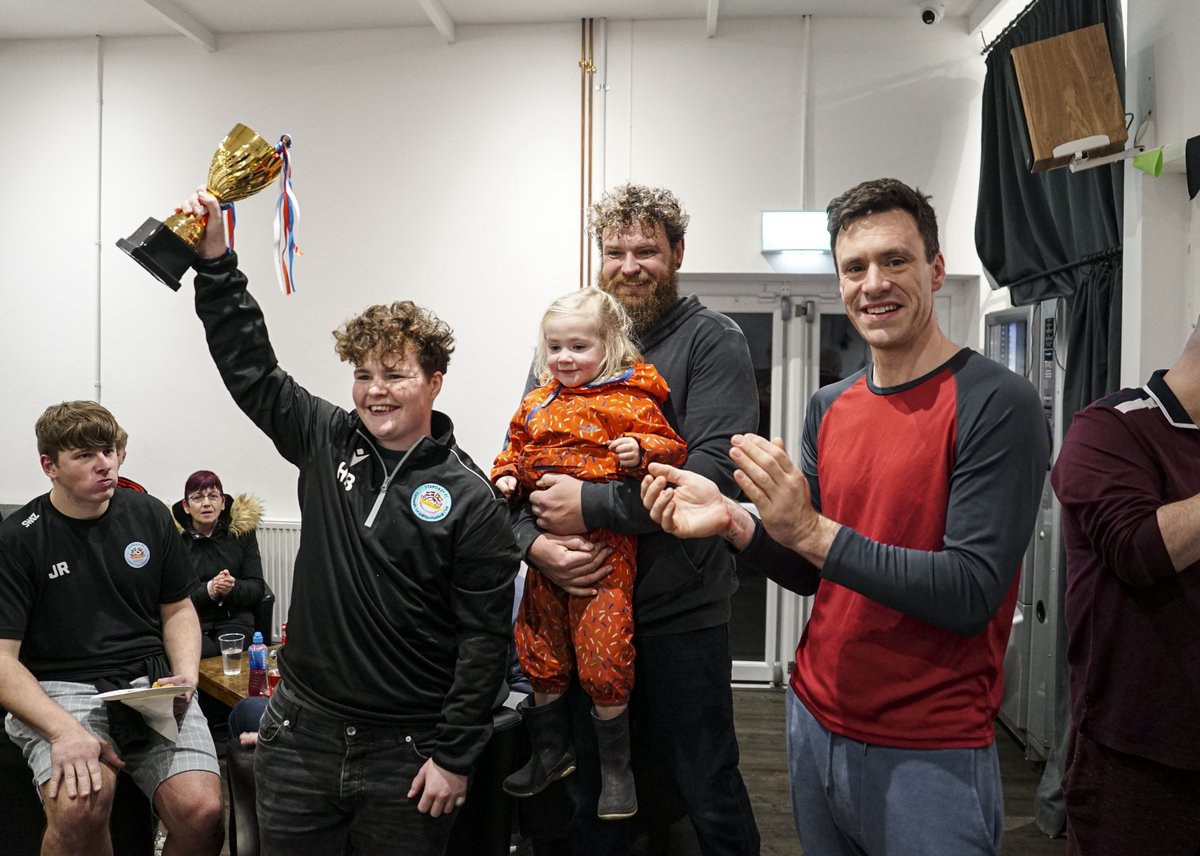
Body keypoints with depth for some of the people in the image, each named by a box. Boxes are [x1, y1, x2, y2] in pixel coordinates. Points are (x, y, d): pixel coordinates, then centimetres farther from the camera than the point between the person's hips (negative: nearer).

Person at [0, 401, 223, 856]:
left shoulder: (149, 515, 9)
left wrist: (187, 675, -3)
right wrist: (64, 730, -22)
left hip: (151, 681, 2)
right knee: (79, 805, -34)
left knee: (202, 811, -22)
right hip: (59, 688, -2)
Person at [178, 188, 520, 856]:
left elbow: (485, 638, -11)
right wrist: (216, 259, -3)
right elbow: (249, 366, 4)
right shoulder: (327, 443, 1)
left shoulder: (472, 500, -12)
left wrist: (454, 756, -12)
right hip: (301, 732, 4)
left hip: (407, 751, -4)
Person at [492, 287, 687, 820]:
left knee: (602, 655, -4)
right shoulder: (537, 403, 12)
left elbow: (670, 447, -8)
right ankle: (552, 751, 35)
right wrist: (507, 476, 4)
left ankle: (616, 766, 18)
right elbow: (516, 447, 23)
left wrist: (640, 451, -27)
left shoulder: (628, 401, -6)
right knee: (539, 648, 14)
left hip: (604, 541, -6)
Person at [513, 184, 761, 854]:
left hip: (682, 606, -4)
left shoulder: (712, 340, -7)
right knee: (597, 796, 20)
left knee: (705, 788, 11)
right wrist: (534, 540, -12)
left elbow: (716, 467, -20)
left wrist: (591, 504, -22)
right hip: (580, 596, 5)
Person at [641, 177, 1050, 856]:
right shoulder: (830, 407, 4)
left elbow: (972, 595, -22)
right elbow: (813, 574, 8)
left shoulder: (996, 404, -15)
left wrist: (811, 530, -27)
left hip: (928, 753, -6)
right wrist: (732, 522, -10)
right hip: (816, 724, 6)